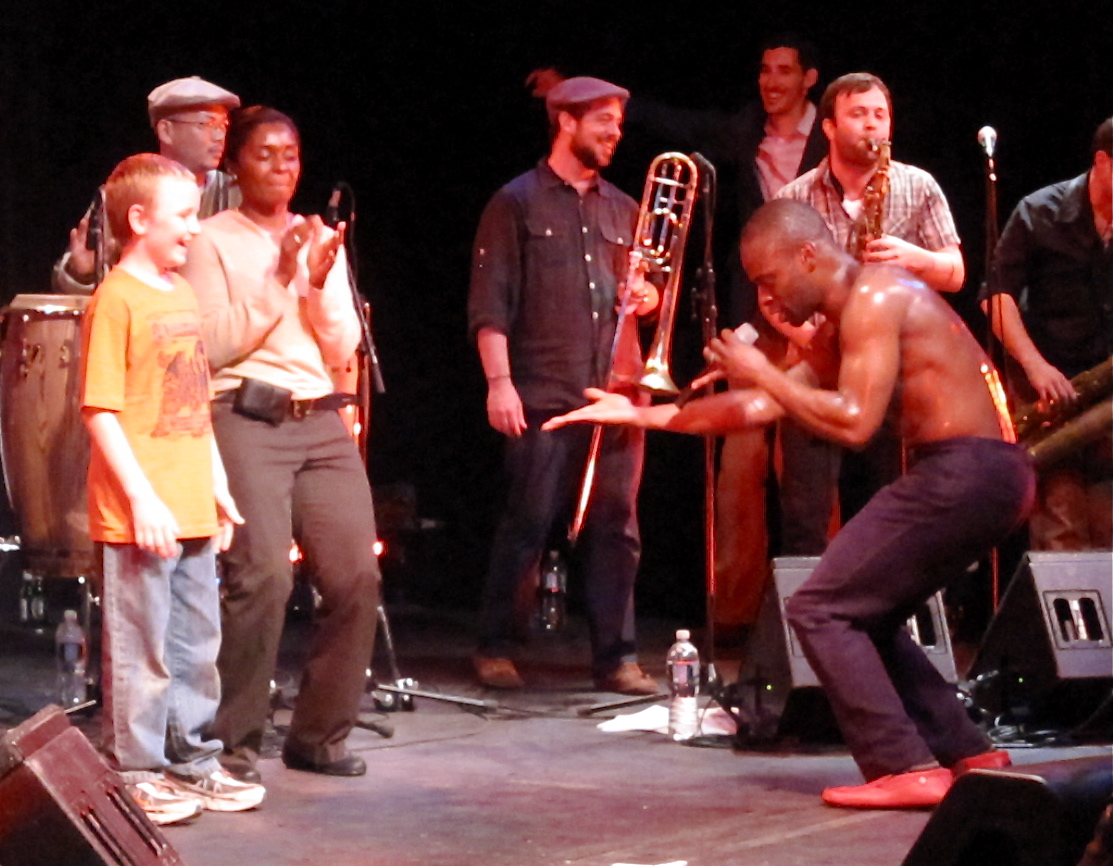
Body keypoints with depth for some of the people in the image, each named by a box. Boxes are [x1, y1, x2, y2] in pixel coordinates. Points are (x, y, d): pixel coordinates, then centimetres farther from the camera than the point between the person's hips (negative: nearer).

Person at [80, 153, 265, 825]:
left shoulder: (182, 294, 13)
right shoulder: (118, 299, -12)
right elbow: (101, 410, -16)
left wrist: (219, 485, 16)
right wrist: (142, 497, -20)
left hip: (193, 510, 8)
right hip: (141, 513, -8)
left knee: (198, 639, 15)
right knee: (143, 647, -1)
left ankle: (193, 760, 26)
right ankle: (138, 773, 9)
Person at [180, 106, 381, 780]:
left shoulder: (323, 241, 17)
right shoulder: (214, 240, 3)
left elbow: (343, 353, 11)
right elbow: (215, 346, -7)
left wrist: (320, 286, -5)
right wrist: (279, 281, -12)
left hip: (323, 422, 5)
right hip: (248, 420, -5)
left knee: (357, 576, -3)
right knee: (263, 575, -19)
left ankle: (321, 734, 12)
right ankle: (234, 743, -8)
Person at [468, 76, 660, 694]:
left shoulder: (623, 210, 18)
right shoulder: (517, 204, 3)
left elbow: (646, 286, 28)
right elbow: (489, 303, -3)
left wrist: (648, 295, 4)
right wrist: (499, 381, -13)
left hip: (616, 392, 5)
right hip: (545, 398, -5)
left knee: (616, 527, 2)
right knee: (527, 523, -3)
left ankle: (615, 657, 6)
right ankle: (494, 649, 9)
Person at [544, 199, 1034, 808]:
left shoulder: (873, 298, -10)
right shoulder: (838, 332, 21)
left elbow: (855, 424, -18)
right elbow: (757, 408, 24)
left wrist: (762, 374, -8)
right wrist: (639, 415, 24)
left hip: (963, 473, -10)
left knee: (820, 610, -8)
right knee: (865, 616, 20)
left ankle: (907, 770, -13)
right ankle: (965, 753, 20)